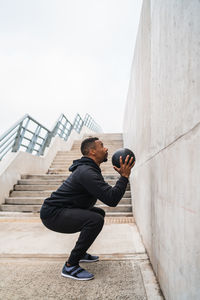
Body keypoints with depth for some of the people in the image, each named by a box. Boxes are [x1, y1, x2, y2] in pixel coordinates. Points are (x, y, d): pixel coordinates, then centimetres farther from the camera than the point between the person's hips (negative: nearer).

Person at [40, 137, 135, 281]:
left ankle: (80, 253, 25)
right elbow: (111, 200, -29)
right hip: (52, 214, -11)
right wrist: (124, 176, -20)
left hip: (61, 210, 11)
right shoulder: (87, 172, -23)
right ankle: (70, 266, -12)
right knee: (96, 220, -28)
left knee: (99, 212, 20)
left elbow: (106, 192, 21)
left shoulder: (87, 169, 12)